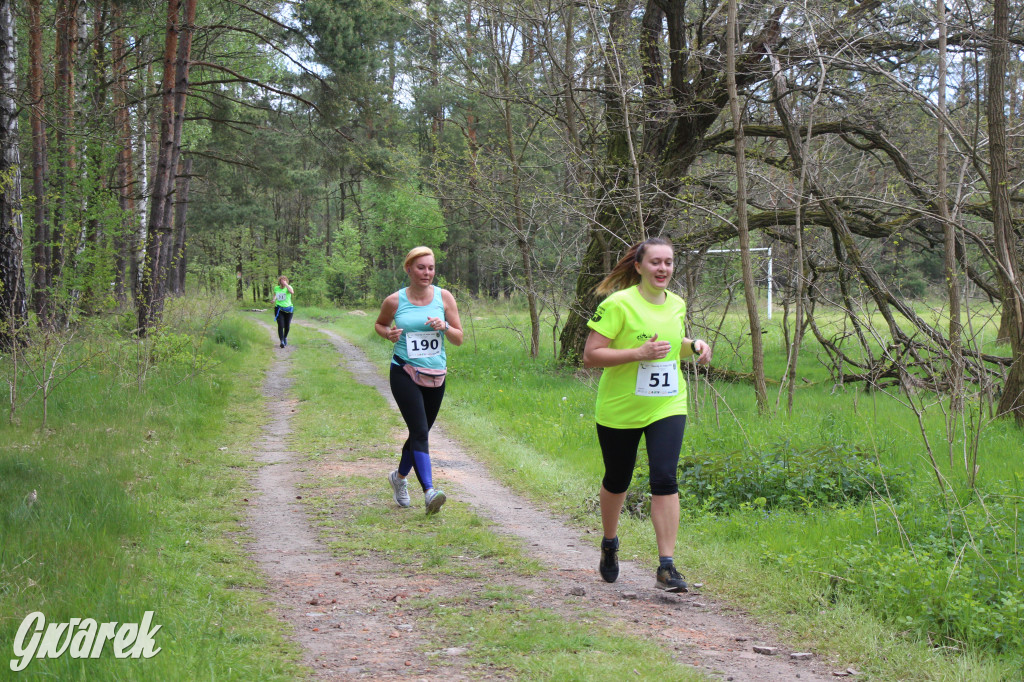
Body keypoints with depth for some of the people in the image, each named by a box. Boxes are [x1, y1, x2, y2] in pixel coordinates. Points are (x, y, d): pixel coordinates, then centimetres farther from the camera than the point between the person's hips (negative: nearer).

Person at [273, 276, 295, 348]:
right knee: (280, 325, -15)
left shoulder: (288, 287, -5)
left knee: (287, 326, 10)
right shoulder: (276, 288, 5)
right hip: (279, 309, 0)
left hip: (288, 308, 0)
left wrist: (286, 284, -24)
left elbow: (292, 292, -28)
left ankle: (285, 337, 39)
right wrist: (274, 299, 5)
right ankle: (282, 341, -18)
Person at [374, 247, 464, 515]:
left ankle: (400, 477, 41)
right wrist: (388, 333, -4)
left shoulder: (444, 297, 2)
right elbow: (379, 323, 18)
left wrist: (444, 327, -16)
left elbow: (459, 339, 5)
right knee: (420, 432, -18)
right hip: (404, 374, -3)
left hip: (435, 377, 3)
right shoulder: (395, 301, -2)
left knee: (420, 433, 15)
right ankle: (429, 492, -27)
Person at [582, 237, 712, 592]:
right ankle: (610, 543, 42)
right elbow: (590, 355, -18)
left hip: (667, 407, 3)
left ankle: (666, 567, -10)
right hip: (619, 411, -3)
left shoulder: (677, 304, 5)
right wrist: (640, 353, -26)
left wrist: (693, 346, 2)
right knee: (617, 481, 14)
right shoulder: (618, 304, -15)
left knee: (665, 479, -12)